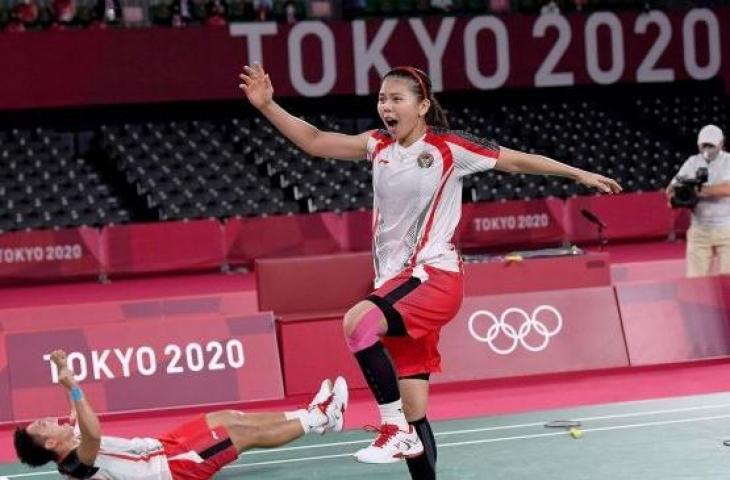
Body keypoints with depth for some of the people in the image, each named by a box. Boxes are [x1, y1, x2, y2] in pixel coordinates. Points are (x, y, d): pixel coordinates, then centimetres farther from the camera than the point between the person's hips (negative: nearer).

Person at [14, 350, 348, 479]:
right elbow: (94, 433, -47)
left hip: (161, 449, 10)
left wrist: (64, 372, 17)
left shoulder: (74, 445, 2)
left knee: (229, 418, 10)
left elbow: (84, 423, 22)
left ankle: (313, 415, 19)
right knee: (242, 433, -3)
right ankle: (320, 419, 12)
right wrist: (73, 388, -51)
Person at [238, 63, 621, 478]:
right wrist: (267, 105, 0)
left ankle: (396, 429, -24)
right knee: (413, 408, 6)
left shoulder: (447, 147, -6)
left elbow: (515, 160, 1)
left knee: (358, 321, -33)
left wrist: (579, 174, 3)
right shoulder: (378, 146, 9)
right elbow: (315, 141, 11)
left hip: (435, 277, -6)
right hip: (395, 283, 6)